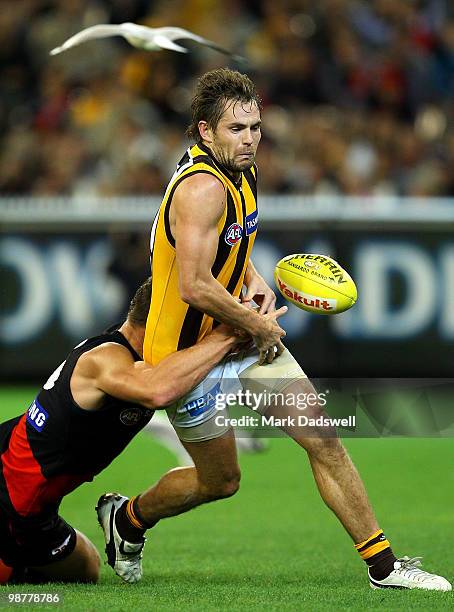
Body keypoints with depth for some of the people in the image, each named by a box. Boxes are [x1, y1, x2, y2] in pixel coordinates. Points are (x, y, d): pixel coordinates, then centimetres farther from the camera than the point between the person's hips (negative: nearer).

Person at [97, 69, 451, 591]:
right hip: (188, 351, -8)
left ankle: (383, 566, 4)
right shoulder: (202, 187, -26)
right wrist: (259, 327, -19)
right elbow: (194, 287, -33)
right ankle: (127, 518, 34)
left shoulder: (242, 172, 4)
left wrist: (253, 279, 4)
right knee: (220, 480, 5)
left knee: (323, 438, -1)